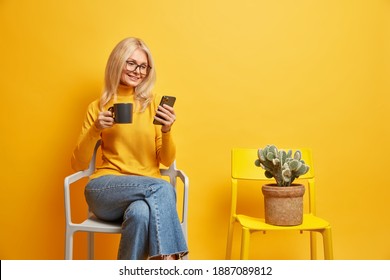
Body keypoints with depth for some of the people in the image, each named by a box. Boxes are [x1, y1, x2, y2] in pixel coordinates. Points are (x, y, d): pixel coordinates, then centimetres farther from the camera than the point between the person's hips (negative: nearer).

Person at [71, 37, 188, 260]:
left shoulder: (154, 104, 9)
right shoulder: (97, 107, 9)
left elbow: (167, 161, 7)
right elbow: (79, 165, 6)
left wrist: (167, 130, -12)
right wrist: (95, 130, -9)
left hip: (146, 191, 1)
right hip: (105, 190, -1)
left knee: (140, 213, -38)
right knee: (162, 188, -33)